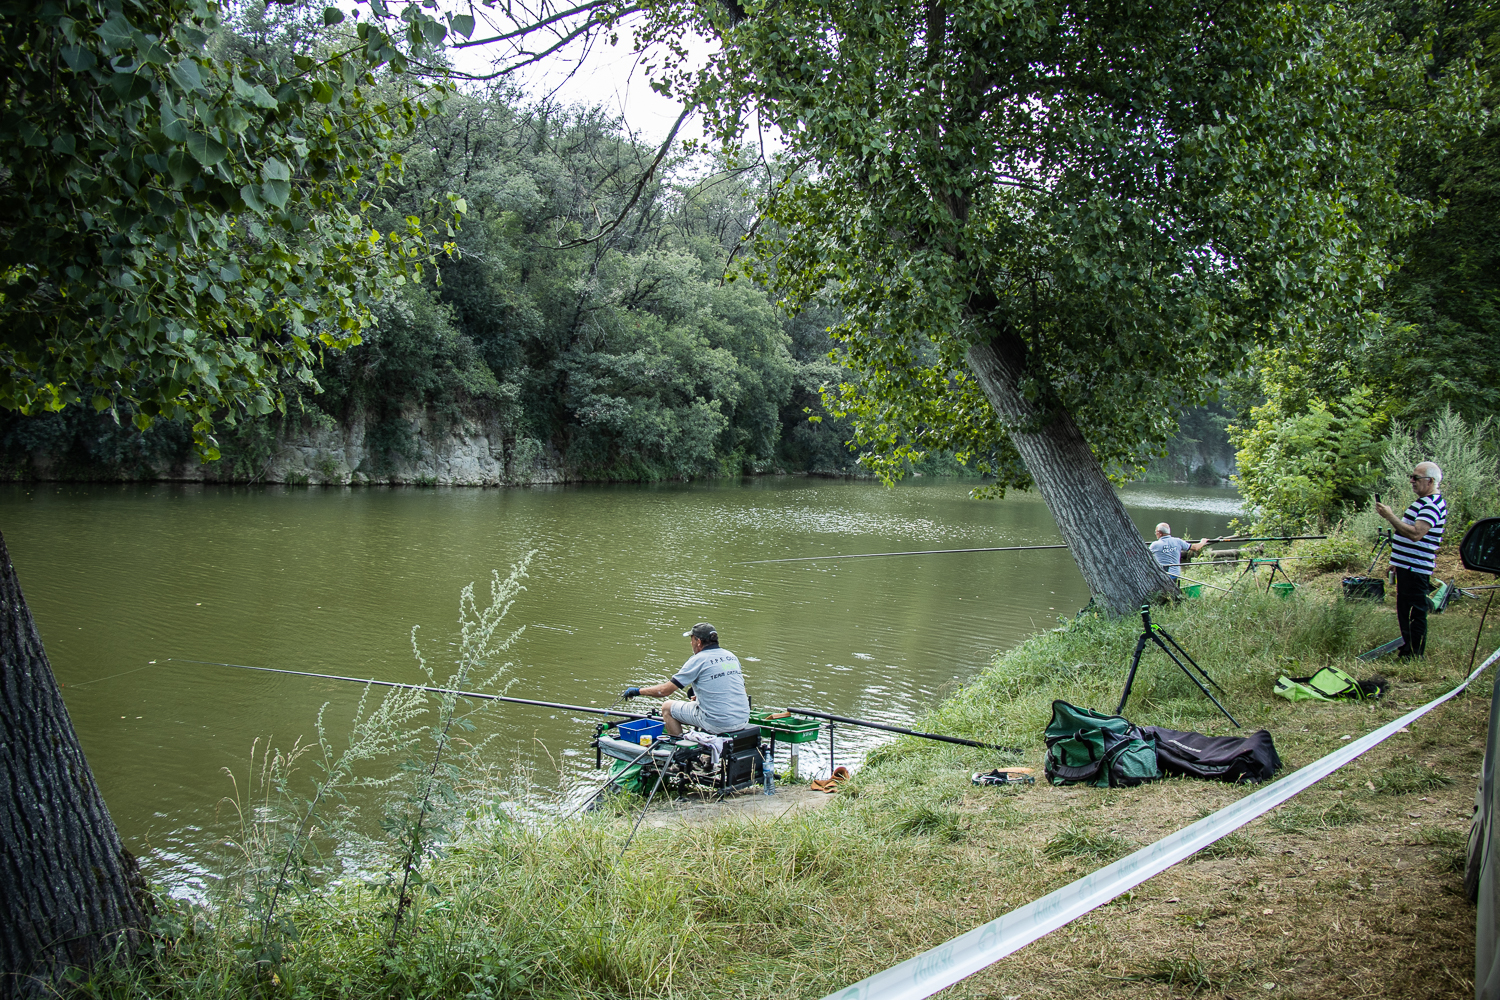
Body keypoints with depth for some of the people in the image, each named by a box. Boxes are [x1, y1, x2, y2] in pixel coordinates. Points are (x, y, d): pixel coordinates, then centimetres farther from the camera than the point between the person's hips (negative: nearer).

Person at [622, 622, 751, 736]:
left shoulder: (698, 660, -9)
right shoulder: (732, 656, 10)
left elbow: (665, 690, -7)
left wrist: (637, 691, 6)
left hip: (717, 724, -7)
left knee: (667, 707, 10)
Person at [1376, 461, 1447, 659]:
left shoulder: (1433, 505, -17)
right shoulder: (1424, 502, 18)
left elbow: (1415, 534, -30)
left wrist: (1390, 516, -26)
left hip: (1416, 569, -11)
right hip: (1407, 567, 11)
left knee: (1415, 613, -6)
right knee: (1404, 612, 17)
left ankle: (1415, 657, -1)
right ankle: (1407, 652, 27)